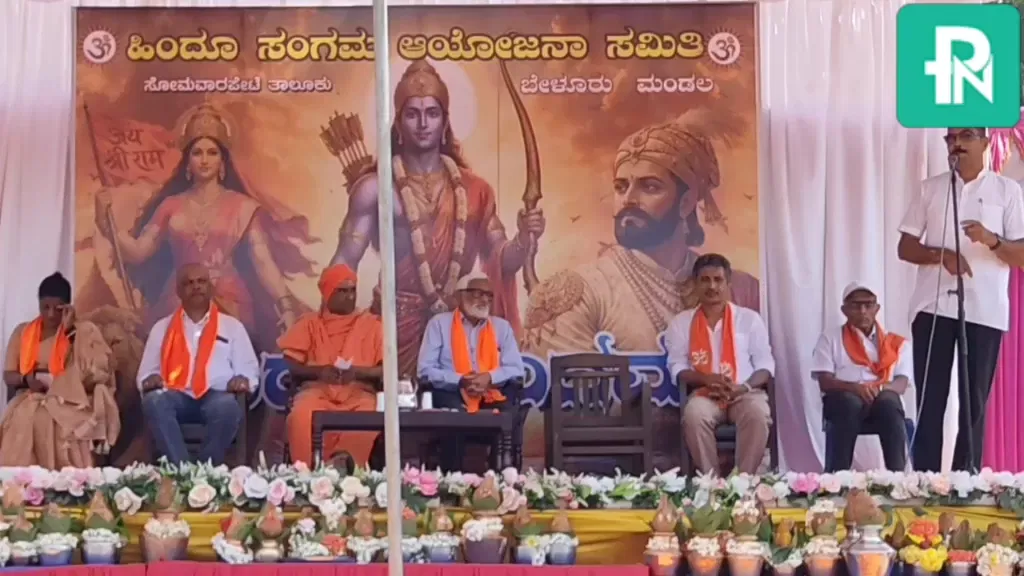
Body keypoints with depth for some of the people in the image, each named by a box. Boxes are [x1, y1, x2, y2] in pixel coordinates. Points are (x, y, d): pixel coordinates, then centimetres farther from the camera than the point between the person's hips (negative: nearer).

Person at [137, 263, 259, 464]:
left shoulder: (232, 326, 20)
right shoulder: (162, 327, 23)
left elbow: (249, 369, 15)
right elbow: (146, 372, 20)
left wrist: (242, 379, -10)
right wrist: (150, 379, -5)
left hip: (216, 397, -1)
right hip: (176, 397, 1)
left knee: (227, 406, -37)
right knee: (153, 401, -34)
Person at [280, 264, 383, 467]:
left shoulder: (371, 324, 14)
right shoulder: (310, 323, 15)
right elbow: (290, 365, 8)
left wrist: (357, 372, -13)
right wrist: (318, 371, -12)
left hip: (359, 392, 0)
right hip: (318, 390, 0)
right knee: (301, 417, -35)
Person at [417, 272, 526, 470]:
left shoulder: (502, 326, 14)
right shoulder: (439, 323, 4)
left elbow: (517, 369, 6)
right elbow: (426, 370, -3)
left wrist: (489, 377, -15)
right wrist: (460, 380, -19)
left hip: (491, 394, 2)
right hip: (451, 393, -2)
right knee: (455, 414, -36)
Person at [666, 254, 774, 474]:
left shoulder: (749, 319, 8)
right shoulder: (681, 322, 9)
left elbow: (765, 364, 5)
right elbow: (677, 368, 5)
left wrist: (744, 387, -15)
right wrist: (705, 379, -16)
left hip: (745, 393, 0)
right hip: (704, 394, 0)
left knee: (758, 414, -34)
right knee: (694, 414, -35)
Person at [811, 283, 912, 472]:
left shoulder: (895, 343, 19)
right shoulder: (830, 338, 16)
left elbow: (902, 383, 6)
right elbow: (825, 382, 3)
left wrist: (879, 388, -18)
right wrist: (854, 388, -18)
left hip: (884, 399, 1)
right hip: (842, 400, -1)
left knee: (889, 402, -36)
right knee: (850, 402, -39)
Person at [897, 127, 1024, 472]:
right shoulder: (930, 188, 10)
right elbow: (905, 248, 8)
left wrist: (992, 240, -19)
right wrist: (940, 254, -11)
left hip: (984, 311, -1)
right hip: (933, 307, 1)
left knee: (974, 403, 3)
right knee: (929, 401, 1)